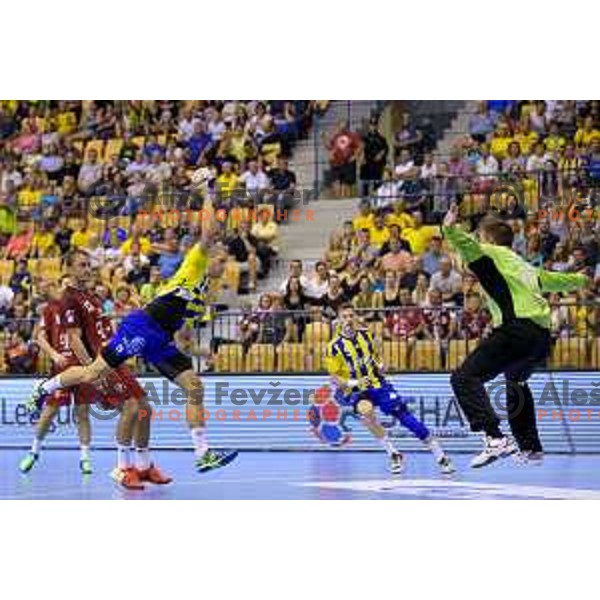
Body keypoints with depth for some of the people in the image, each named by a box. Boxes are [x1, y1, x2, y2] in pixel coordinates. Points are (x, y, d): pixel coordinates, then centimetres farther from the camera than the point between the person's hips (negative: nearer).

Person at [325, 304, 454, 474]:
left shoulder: (366, 335, 4)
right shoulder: (335, 347, -8)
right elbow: (334, 378, -5)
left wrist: (380, 366, -1)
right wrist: (354, 383, -21)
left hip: (378, 384, 3)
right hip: (356, 391, -3)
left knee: (404, 414, -10)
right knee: (366, 410, -35)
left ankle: (440, 456, -1)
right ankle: (393, 454, -22)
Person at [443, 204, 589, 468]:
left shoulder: (494, 254, 7)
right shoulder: (523, 265, 29)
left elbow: (470, 248, -17)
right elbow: (553, 280, 46)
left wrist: (450, 229, -35)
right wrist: (578, 279, 67)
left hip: (516, 328, -9)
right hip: (542, 336, 9)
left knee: (465, 378, -15)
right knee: (516, 382, 35)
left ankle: (495, 439, -32)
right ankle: (531, 447, 38)